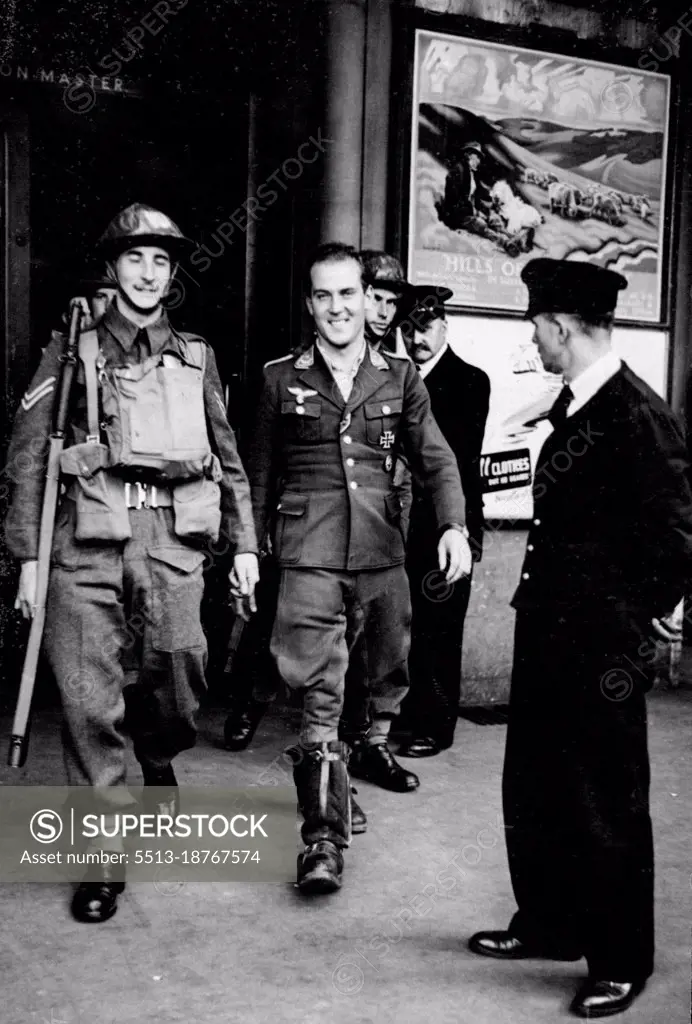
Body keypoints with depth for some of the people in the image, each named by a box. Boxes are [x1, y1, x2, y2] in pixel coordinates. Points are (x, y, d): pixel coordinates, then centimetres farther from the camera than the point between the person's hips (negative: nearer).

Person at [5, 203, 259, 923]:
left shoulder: (196, 358, 16)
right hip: (88, 545, -1)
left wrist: (244, 545, 12)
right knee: (89, 701, -4)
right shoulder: (73, 352, 8)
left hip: (171, 542, 2)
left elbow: (228, 459, 18)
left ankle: (159, 764, 35)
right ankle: (106, 858, 9)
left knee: (176, 683, -1)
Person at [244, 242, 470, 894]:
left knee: (391, 665, 17)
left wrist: (454, 526, -11)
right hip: (310, 554, -2)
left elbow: (436, 459, 5)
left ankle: (378, 742, 46)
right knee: (318, 696, -7)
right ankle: (323, 836, -2)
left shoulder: (400, 377, 8)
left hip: (383, 552, 3)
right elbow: (259, 475, 10)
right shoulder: (281, 378, 5)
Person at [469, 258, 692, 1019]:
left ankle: (619, 963, 27)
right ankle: (547, 925, 39)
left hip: (600, 652, -9)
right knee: (530, 791, 19)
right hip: (546, 638, 9)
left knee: (605, 810, 7)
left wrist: (631, 622, -9)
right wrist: (543, 603, 9)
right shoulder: (571, 409, 9)